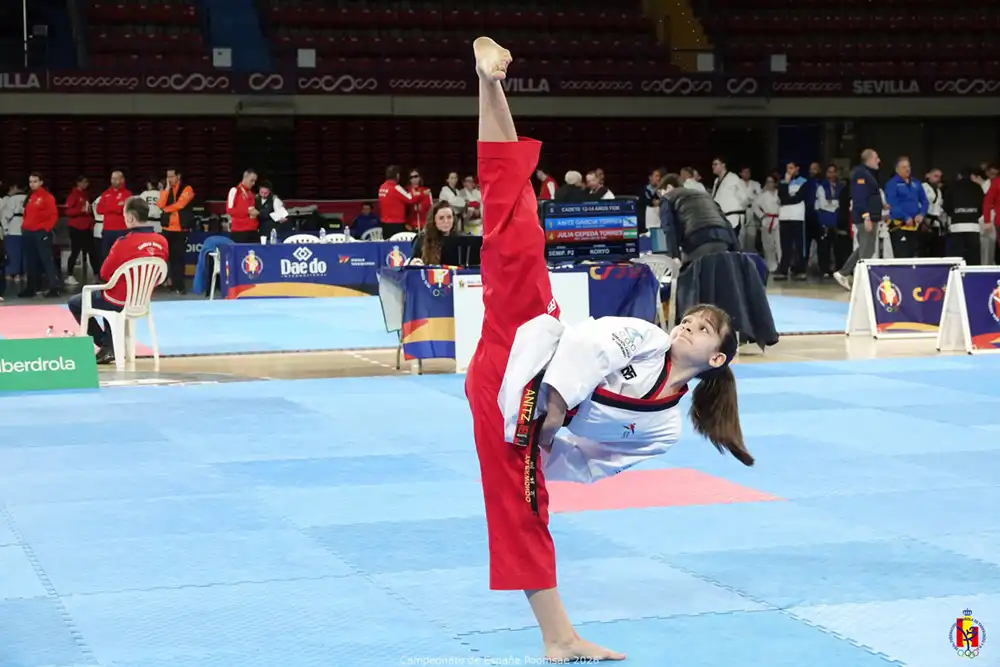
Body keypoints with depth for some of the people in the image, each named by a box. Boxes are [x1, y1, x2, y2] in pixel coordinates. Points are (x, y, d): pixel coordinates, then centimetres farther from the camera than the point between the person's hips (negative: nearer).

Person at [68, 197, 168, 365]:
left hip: (120, 301, -7)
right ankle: (111, 347, 28)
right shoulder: (162, 242, -7)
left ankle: (107, 346, 16)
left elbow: (105, 273, -11)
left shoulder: (125, 243, -24)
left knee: (75, 303, 16)